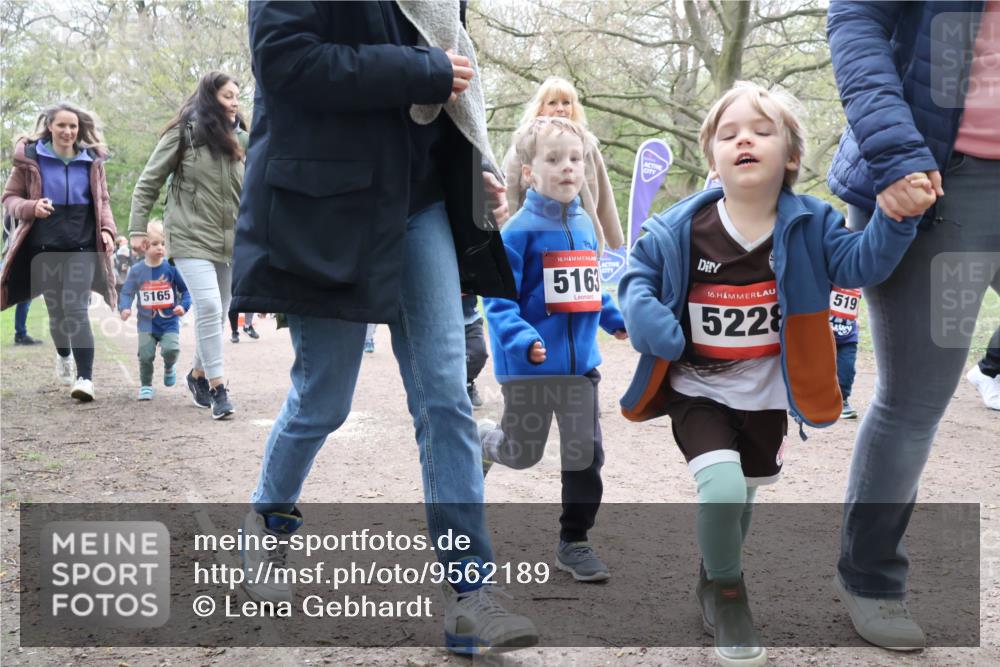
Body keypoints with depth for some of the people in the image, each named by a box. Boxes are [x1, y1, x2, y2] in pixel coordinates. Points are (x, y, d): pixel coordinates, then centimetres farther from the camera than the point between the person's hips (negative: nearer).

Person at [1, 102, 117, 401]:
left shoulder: (92, 160, 6)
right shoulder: (30, 157, 1)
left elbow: (103, 201, 14)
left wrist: (107, 230, -3)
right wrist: (31, 208, -16)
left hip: (83, 248, -1)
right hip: (44, 248, 1)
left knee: (76, 310, -13)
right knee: (56, 312, 9)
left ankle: (85, 377, -14)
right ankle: (63, 355, 41)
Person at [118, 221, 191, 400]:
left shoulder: (171, 268, -7)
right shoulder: (137, 271, -3)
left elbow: (185, 290, 0)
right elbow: (126, 293, 4)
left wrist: (183, 306, -16)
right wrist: (124, 308, -14)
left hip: (169, 322, -1)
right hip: (146, 323, 1)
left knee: (171, 349, -19)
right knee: (145, 354, -6)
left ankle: (169, 368, 17)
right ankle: (145, 385, 18)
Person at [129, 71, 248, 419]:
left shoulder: (240, 140, 9)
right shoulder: (184, 134, -4)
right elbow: (148, 182, 0)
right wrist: (137, 228, -4)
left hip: (229, 241, 5)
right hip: (191, 238, -5)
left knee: (218, 313, 10)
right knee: (209, 308, -18)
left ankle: (198, 374, 31)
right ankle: (218, 387, -11)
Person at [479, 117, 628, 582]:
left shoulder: (585, 225, 8)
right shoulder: (519, 230, -13)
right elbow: (499, 301, -16)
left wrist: (616, 318, 18)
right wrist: (524, 341, -29)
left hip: (581, 364, 5)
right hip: (529, 367, -5)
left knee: (585, 454, 6)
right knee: (522, 453, 10)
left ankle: (574, 542, 20)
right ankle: (480, 441, 43)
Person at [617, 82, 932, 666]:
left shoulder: (809, 226, -9)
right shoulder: (681, 230, -14)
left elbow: (861, 261, -18)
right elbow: (638, 277, -3)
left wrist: (894, 218, -36)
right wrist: (648, 319, -22)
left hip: (767, 397, 3)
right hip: (698, 392, -3)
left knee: (743, 497, 21)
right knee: (722, 489, -24)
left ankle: (714, 580, 52)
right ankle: (726, 590, 6)